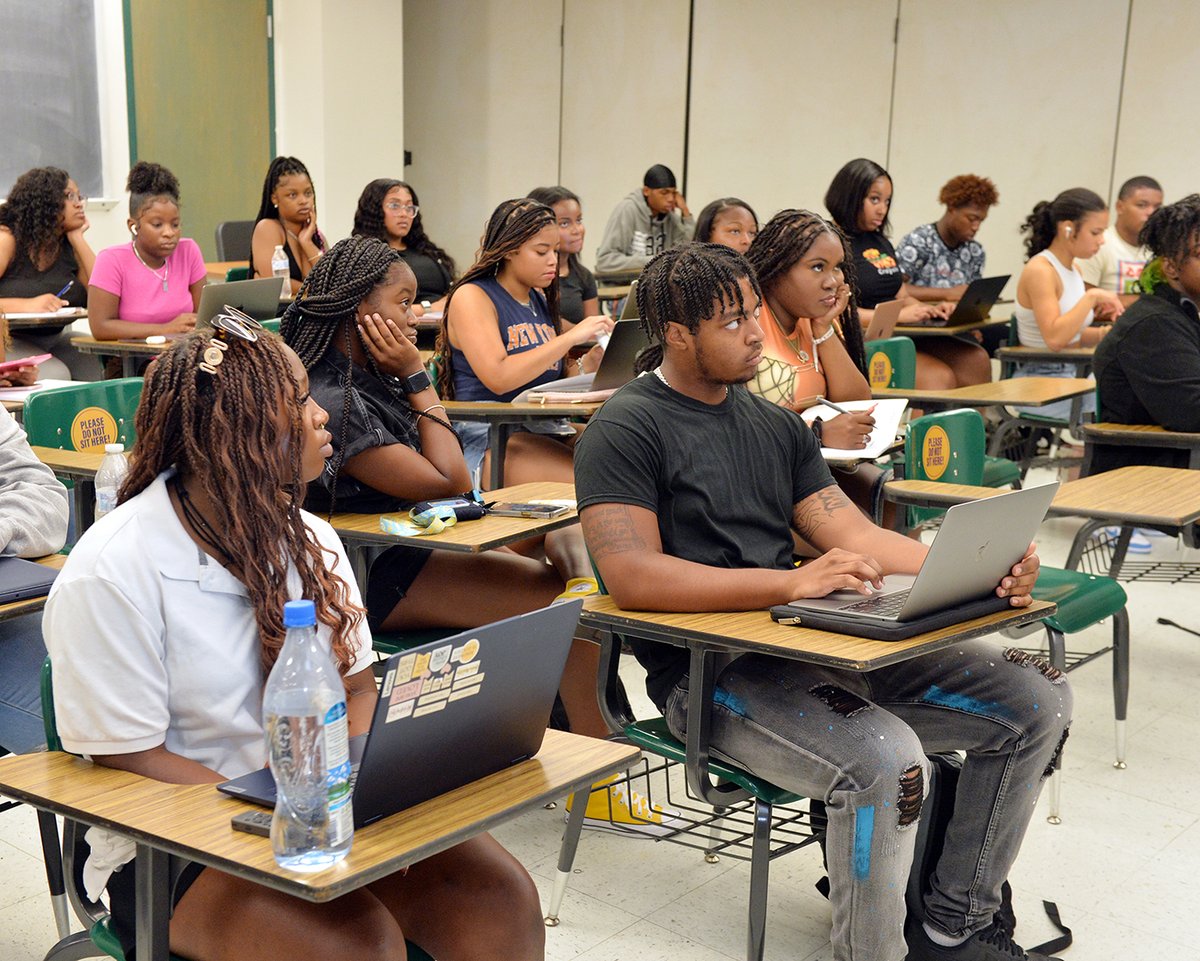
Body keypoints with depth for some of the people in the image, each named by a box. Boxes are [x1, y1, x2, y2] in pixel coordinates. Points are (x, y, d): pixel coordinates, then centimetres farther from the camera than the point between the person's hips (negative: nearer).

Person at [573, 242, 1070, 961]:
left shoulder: (776, 425, 18)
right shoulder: (626, 430, -6)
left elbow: (856, 536, 10)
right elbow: (631, 576, -20)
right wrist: (793, 583, -27)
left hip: (815, 643, 8)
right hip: (707, 669, -8)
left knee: (1039, 700, 0)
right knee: (884, 760, -34)